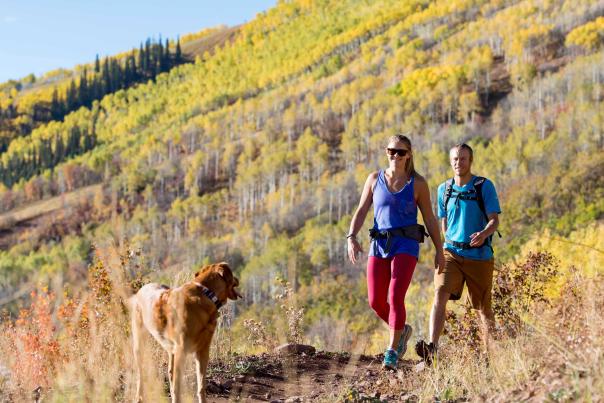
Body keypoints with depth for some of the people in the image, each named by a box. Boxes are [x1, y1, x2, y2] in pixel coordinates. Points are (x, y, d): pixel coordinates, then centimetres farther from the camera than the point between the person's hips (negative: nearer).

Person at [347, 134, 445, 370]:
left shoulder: (417, 183, 2)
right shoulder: (375, 179, 8)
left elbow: (430, 218, 6)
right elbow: (361, 211, 5)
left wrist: (439, 251, 7)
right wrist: (351, 238, -11)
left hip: (406, 246, -3)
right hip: (380, 245, 3)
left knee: (395, 298, -18)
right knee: (376, 302, 1)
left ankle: (392, 351, -6)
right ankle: (401, 330, 31)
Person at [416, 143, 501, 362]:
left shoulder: (485, 186, -3)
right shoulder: (444, 189, 8)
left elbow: (495, 220, -10)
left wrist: (484, 234, -29)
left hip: (479, 256, -2)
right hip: (451, 253, 2)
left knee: (484, 309, 8)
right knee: (440, 295, -20)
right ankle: (432, 348, -32)